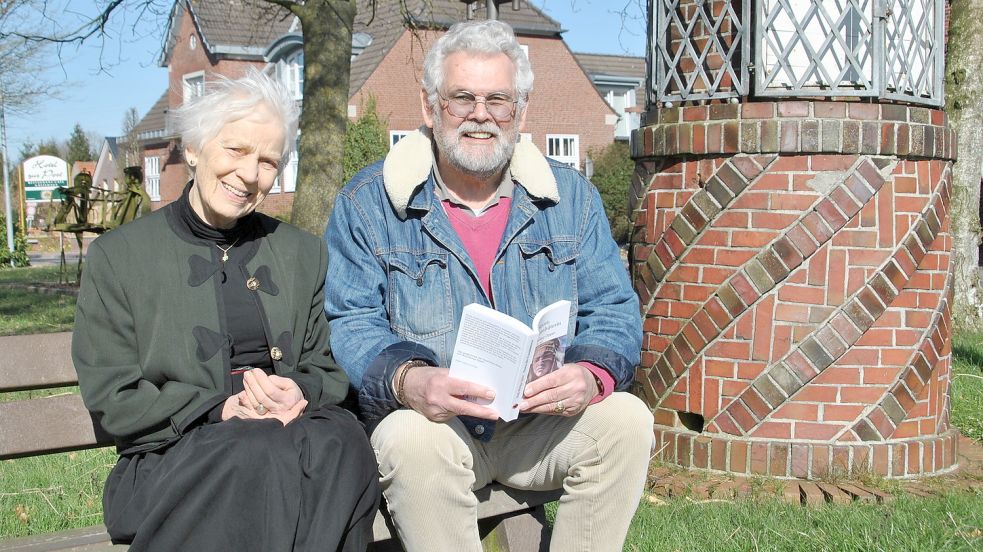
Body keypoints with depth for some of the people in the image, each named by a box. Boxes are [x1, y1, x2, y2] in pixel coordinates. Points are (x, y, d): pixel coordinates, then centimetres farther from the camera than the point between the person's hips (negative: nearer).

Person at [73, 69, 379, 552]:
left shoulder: (303, 254, 18)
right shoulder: (116, 257, 6)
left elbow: (328, 371, 17)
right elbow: (111, 401, 0)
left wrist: (300, 394, -9)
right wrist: (220, 410, -16)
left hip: (294, 434, 3)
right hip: (168, 460, -3)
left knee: (340, 438, -33)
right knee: (268, 455, -36)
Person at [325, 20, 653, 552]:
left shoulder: (571, 196, 7)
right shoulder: (367, 202, 0)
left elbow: (613, 310, 4)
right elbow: (347, 325, -7)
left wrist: (591, 374, -20)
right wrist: (406, 379, -29)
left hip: (543, 425, 3)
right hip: (429, 419, -2)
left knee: (626, 419, -23)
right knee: (413, 438, -34)